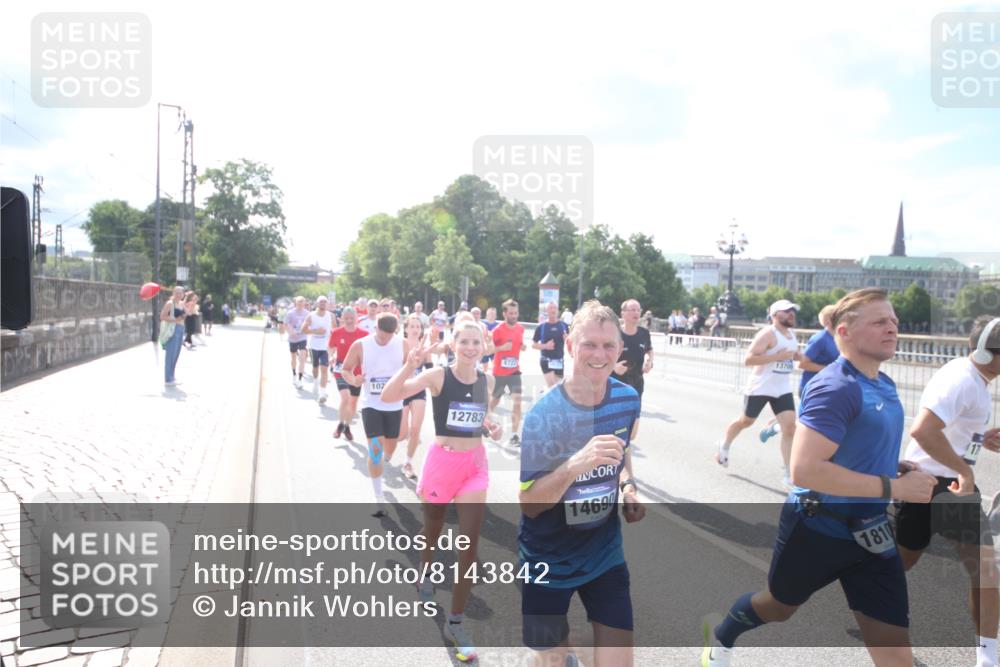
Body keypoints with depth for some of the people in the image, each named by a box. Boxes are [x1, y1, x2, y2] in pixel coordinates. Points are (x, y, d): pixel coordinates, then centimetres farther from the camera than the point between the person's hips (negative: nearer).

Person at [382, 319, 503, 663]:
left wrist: (492, 428, -1)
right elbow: (388, 395, -24)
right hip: (442, 461, -2)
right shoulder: (438, 376, -13)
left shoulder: (486, 380, 1)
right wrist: (411, 364, -37)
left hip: (475, 464, 3)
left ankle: (455, 622, 12)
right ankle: (425, 573, 55)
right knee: (433, 528, 20)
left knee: (469, 545, -2)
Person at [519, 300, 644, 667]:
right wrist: (575, 464, -37)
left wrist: (628, 486, -4)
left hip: (605, 553, 4)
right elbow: (528, 505, -22)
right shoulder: (542, 414, -23)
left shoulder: (628, 399, -6)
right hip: (547, 563, -3)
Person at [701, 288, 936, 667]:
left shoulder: (885, 385, 5)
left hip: (871, 532, 7)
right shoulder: (836, 387, -24)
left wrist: (897, 466, 2)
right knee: (779, 607, 21)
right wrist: (894, 487, -29)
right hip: (817, 527, -7)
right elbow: (805, 469, -34)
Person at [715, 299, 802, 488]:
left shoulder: (791, 334, 8)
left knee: (790, 428, -6)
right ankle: (724, 447, 41)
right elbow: (748, 359, -26)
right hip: (760, 388, -6)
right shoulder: (767, 334, -18)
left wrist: (797, 357, 4)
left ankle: (789, 475, -3)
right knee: (745, 422, 13)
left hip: (783, 389, 6)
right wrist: (778, 356, -29)